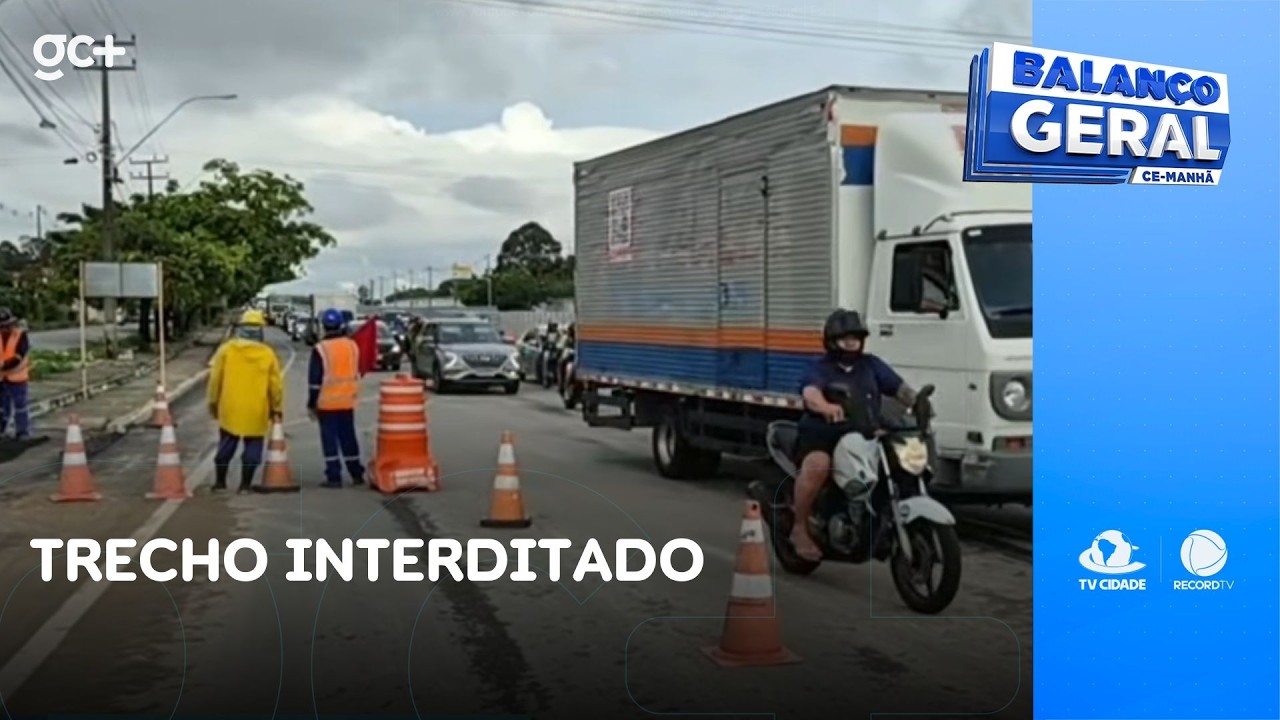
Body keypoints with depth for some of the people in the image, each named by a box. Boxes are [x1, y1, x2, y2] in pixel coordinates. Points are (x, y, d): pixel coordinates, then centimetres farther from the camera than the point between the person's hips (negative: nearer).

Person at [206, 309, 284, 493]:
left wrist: (213, 402, 13)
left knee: (226, 446, 14)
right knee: (252, 448, 8)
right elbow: (276, 385, -1)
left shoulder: (226, 349, -2)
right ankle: (245, 484, 7)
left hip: (230, 409, 1)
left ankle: (220, 482, 19)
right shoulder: (268, 354, -3)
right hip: (256, 411, -1)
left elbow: (215, 378, 1)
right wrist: (276, 409, 11)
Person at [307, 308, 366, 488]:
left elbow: (315, 380, -9)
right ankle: (357, 474, 19)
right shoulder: (353, 346, 4)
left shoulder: (321, 349, -11)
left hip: (327, 402, -5)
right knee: (348, 437, 14)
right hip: (348, 401, 5)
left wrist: (311, 404, -3)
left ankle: (334, 477, -2)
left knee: (330, 439, 1)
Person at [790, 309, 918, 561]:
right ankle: (800, 529, -17)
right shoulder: (821, 370, 0)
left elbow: (899, 388, 8)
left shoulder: (871, 365, 16)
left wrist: (918, 403, -14)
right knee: (818, 465, -35)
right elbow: (810, 394, -23)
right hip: (820, 438, -5)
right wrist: (826, 406, -46)